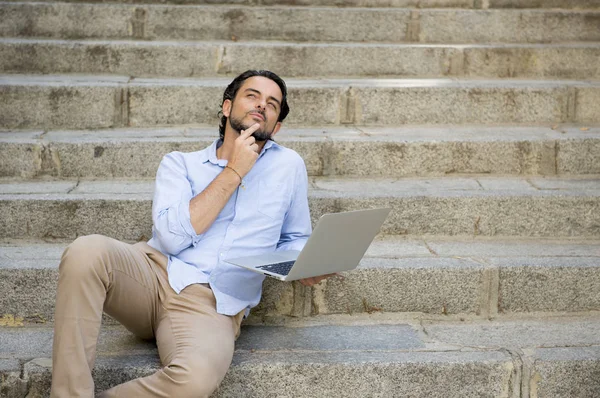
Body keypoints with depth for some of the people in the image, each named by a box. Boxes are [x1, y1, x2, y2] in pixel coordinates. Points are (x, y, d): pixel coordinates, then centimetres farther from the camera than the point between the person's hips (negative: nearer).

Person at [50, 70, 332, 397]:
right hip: (152, 272, 1)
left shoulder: (288, 166, 15)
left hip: (212, 307, -1)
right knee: (86, 252, -34)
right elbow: (172, 236, -5)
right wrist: (233, 173, -3)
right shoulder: (180, 163, 13)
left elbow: (294, 238, 25)